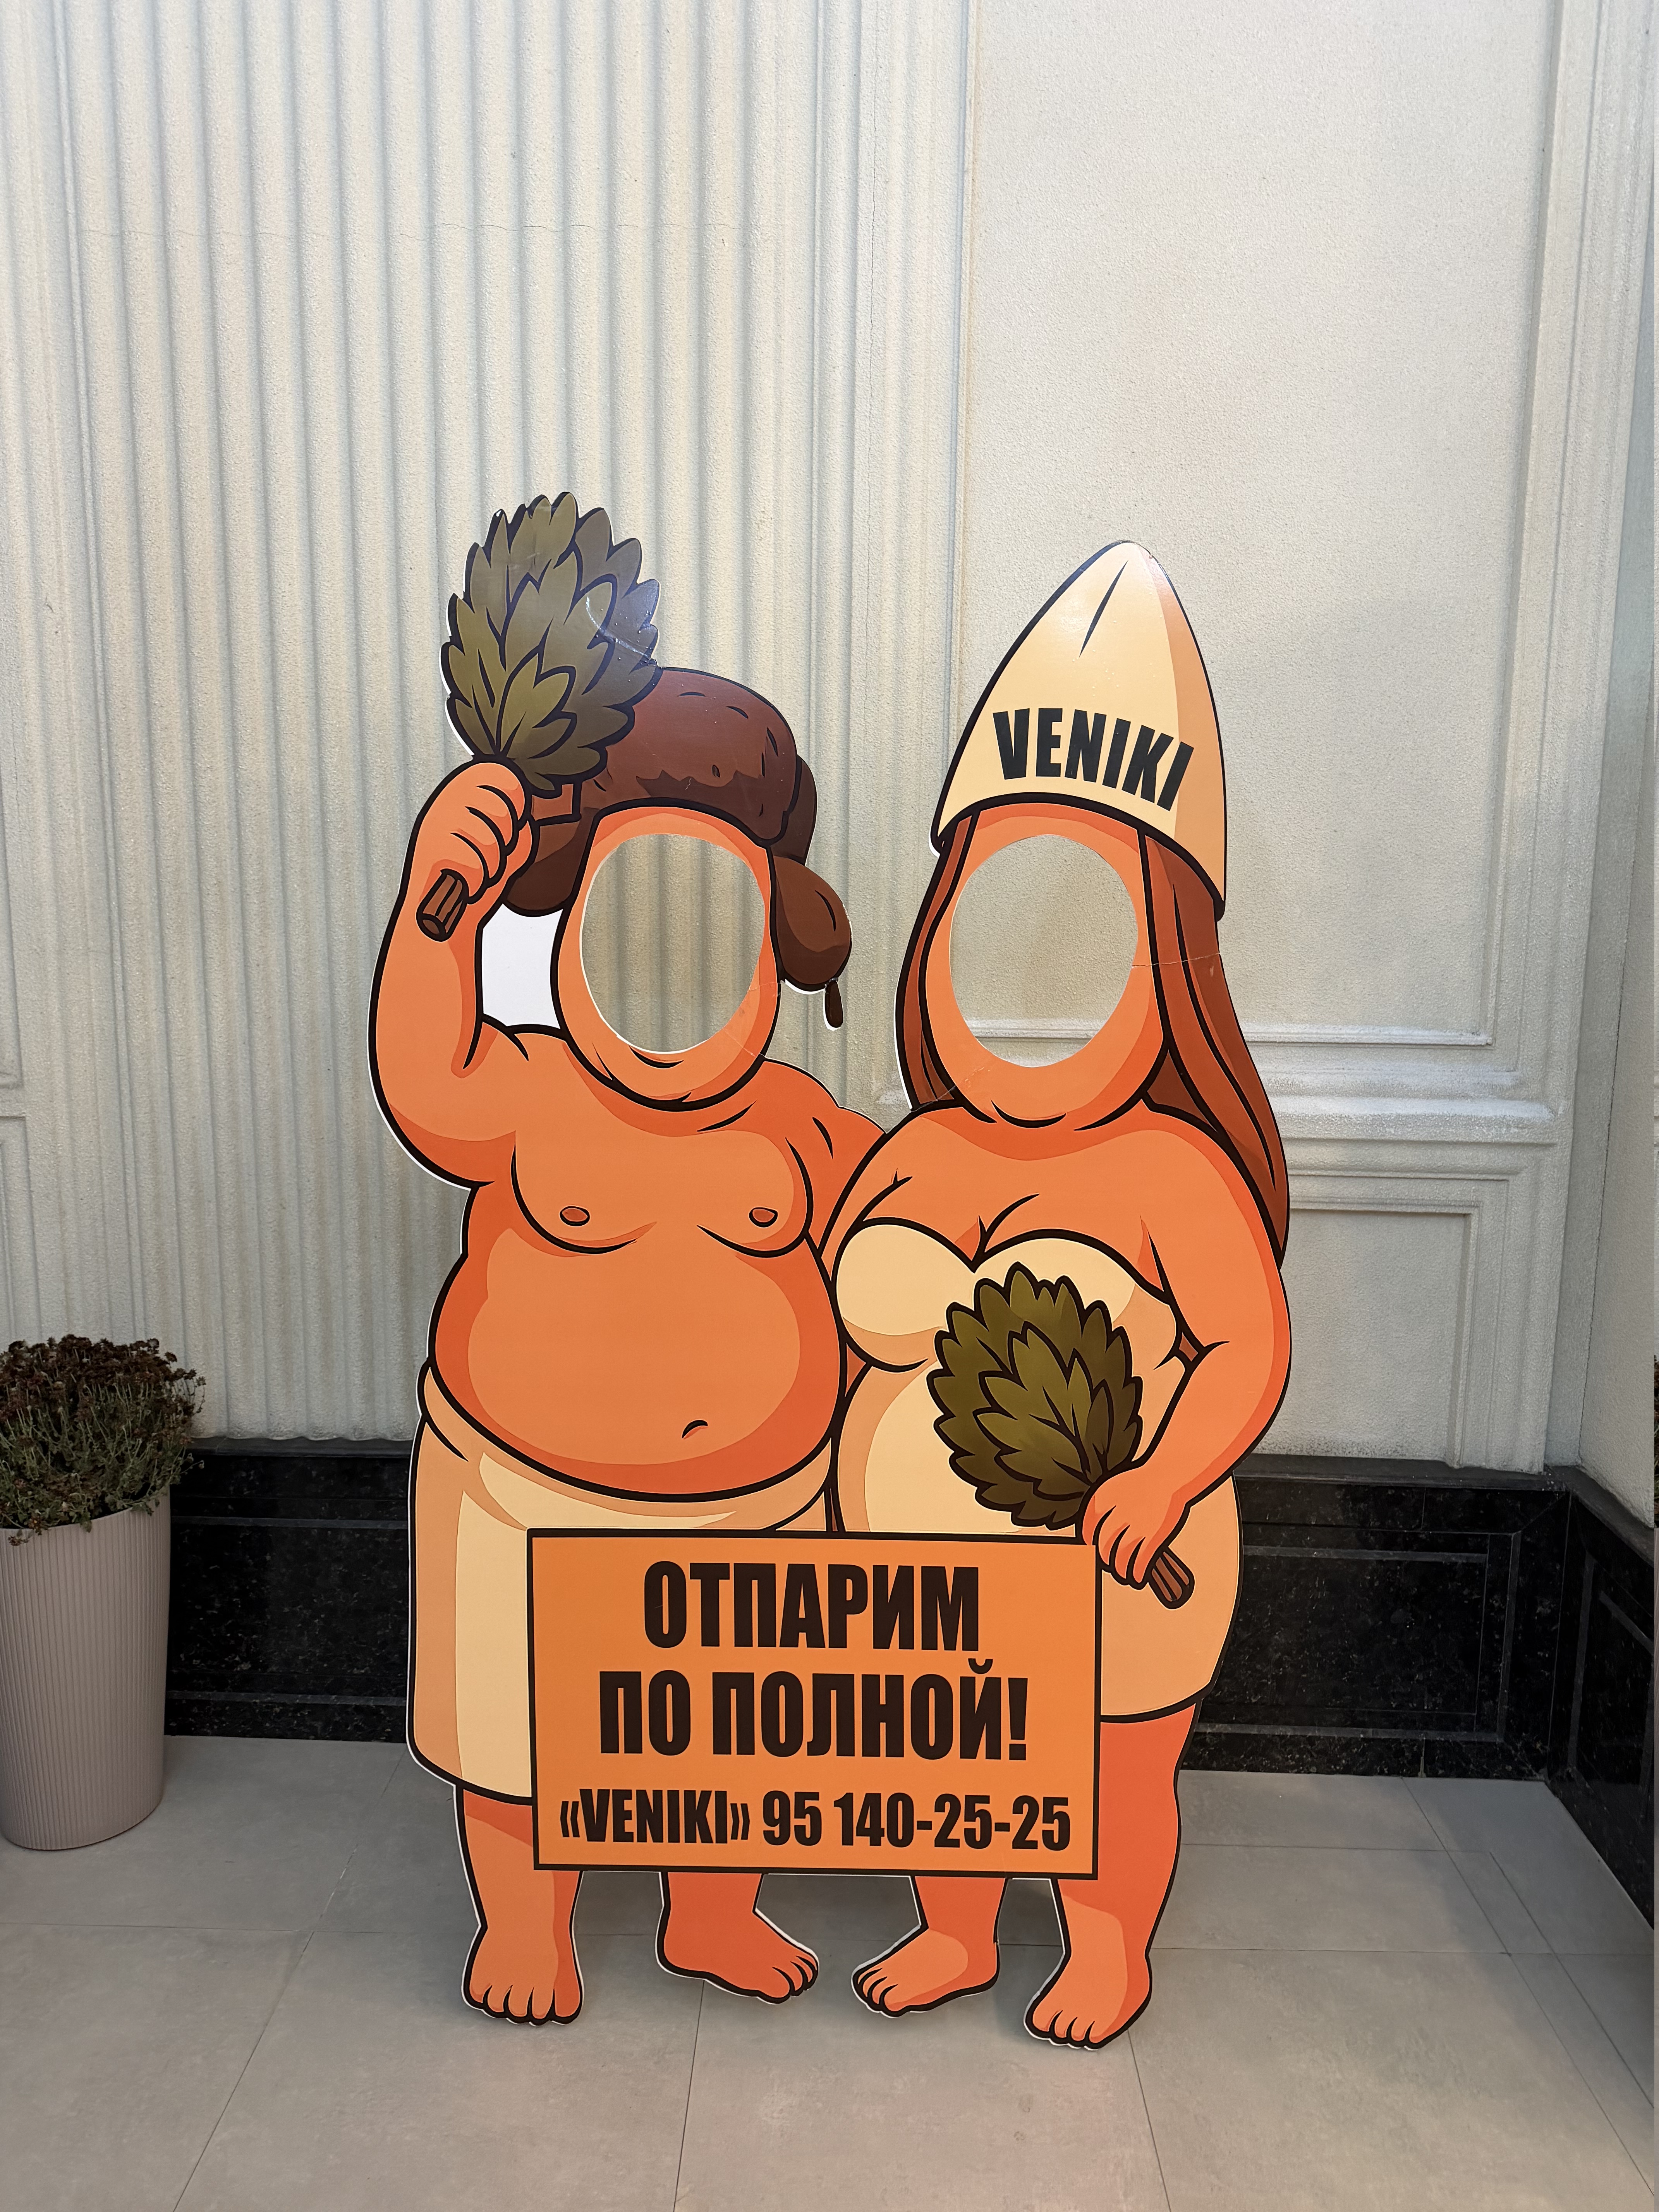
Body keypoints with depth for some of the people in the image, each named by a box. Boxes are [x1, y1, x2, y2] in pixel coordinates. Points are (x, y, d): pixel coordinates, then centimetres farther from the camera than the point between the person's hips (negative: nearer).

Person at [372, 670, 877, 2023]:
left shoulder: (796, 1126, -8)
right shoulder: (529, 1100, -17)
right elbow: (424, 1083, -39)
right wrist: (438, 909, -53)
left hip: (758, 1502, 3)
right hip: (532, 1497, -2)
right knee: (522, 1724, 16)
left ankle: (713, 1916, 49)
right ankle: (524, 1920, 46)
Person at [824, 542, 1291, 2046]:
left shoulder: (1172, 1170, -19)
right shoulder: (914, 1158, -5)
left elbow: (1251, 1345, -18)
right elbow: (829, 1317, 5)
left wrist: (1165, 1482, -30)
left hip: (1106, 1584, -4)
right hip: (915, 1579, 5)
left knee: (1116, 1786, 19)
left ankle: (1110, 1957, 48)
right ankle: (953, 1939, 51)